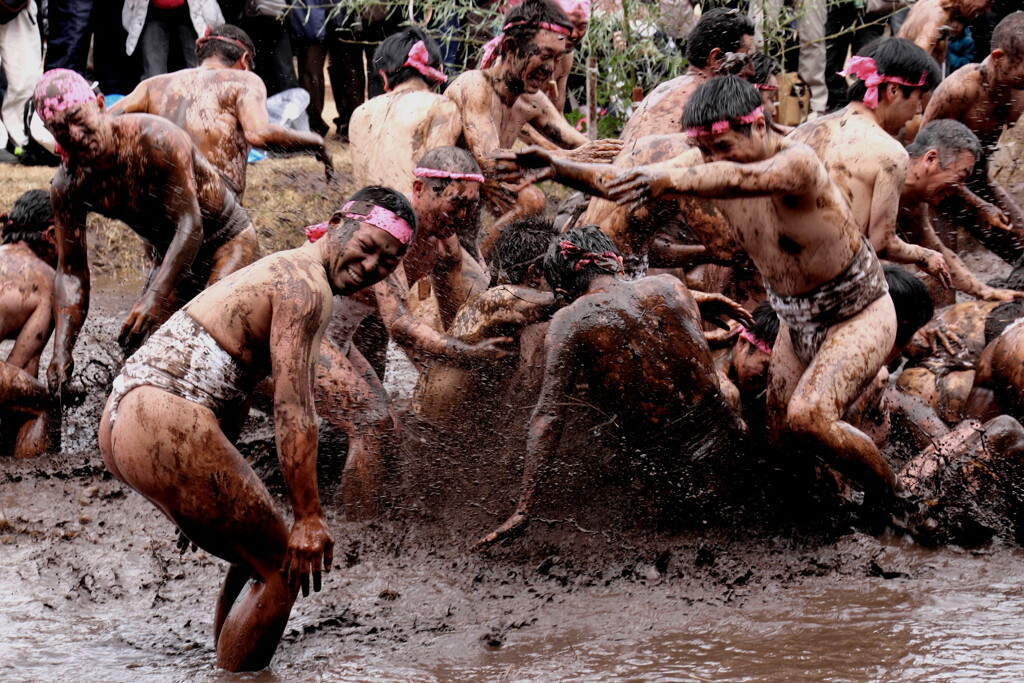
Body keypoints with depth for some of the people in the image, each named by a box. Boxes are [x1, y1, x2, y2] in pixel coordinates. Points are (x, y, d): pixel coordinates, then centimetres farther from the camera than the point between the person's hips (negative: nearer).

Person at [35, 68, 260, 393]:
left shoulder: (156, 139, -32)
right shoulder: (67, 186, -14)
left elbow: (189, 226, -36)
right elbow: (71, 270, -9)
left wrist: (155, 298, -48)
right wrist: (61, 350, -23)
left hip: (229, 242, -6)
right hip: (170, 255, 6)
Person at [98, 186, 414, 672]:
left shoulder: (282, 270, 24)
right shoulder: (307, 286, -9)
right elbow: (292, 410, -16)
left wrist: (209, 500, 35)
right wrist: (308, 518, -15)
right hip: (168, 430, -10)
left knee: (256, 557, 21)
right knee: (285, 569, -1)